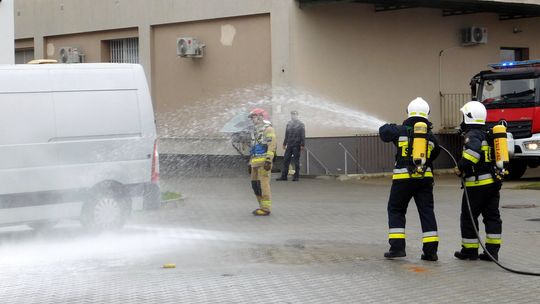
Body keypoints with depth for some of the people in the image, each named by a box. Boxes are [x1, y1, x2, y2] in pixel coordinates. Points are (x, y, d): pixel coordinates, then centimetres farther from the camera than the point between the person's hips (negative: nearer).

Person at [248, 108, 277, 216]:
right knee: (255, 185, 9)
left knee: (263, 185, -11)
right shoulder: (256, 131, 24)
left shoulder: (268, 129, -6)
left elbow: (271, 146, -16)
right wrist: (251, 162, 27)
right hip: (255, 163, 10)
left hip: (263, 163, -10)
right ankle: (262, 206, 18)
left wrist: (268, 160, -22)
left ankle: (266, 208, -9)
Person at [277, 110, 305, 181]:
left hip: (296, 145, -5)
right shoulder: (289, 124, 13)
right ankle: (284, 176, 7)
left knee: (296, 161, 0)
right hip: (289, 145, 5)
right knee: (286, 160, 3)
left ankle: (296, 176, 7)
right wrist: (284, 143, 16)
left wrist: (302, 145, -13)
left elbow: (303, 135, -6)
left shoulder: (301, 124, -2)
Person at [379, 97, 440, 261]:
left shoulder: (401, 130, -2)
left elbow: (384, 131, 12)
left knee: (396, 210, 11)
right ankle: (431, 250, 4)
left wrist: (392, 126, 31)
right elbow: (435, 154, 17)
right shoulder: (430, 136, 5)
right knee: (427, 212, 7)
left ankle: (397, 246, 2)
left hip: (403, 177, -2)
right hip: (425, 178, 2)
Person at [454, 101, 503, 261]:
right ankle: (492, 250, 8)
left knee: (468, 217, 4)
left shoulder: (472, 135, -12)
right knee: (492, 216, 9)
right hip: (494, 182, 8)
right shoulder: (488, 134, 16)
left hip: (477, 184, -8)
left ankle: (470, 250, 10)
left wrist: (461, 167, -20)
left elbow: (473, 151, -31)